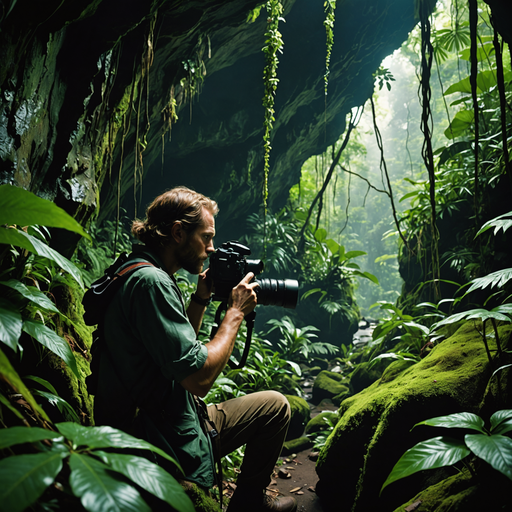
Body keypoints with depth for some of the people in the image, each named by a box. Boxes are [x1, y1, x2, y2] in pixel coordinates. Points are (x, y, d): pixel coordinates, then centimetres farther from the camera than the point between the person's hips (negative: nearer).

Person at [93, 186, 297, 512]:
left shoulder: (141, 274, 7)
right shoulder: (151, 282, -26)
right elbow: (199, 379, -29)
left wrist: (200, 301, 4)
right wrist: (236, 312, -17)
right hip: (171, 445, -10)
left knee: (274, 405, 24)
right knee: (275, 406, 6)